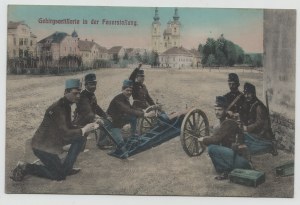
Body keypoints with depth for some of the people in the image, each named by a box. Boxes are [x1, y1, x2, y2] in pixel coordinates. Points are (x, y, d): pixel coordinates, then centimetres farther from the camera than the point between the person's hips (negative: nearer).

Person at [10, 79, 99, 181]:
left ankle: (66, 168, 7)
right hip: (42, 146, -9)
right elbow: (65, 133, -28)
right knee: (59, 175, -2)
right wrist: (83, 130, -21)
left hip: (53, 141, 9)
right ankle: (25, 168, 4)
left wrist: (87, 128, -3)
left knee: (80, 138, 1)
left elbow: (69, 127, 11)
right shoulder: (58, 108, -25)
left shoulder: (66, 105, 5)